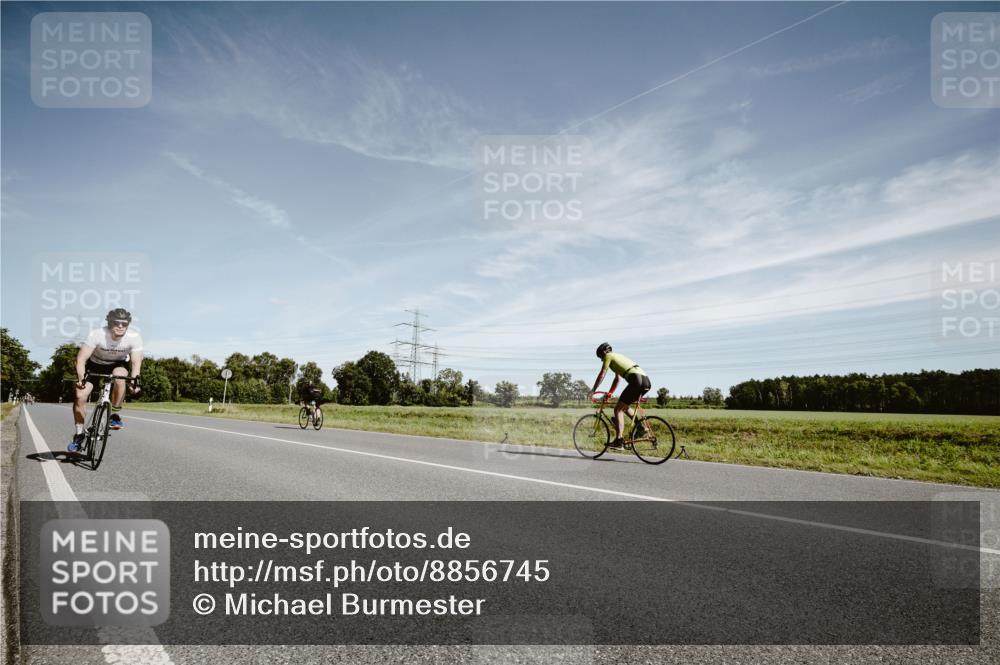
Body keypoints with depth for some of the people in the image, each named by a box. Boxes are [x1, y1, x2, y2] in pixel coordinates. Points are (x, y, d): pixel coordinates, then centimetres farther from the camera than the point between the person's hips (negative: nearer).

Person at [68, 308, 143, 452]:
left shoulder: (134, 337, -26)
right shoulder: (97, 335, -30)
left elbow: (136, 362, -26)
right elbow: (81, 358, -32)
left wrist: (135, 380, -42)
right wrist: (81, 377, -46)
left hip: (118, 365, 0)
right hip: (95, 365, 0)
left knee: (119, 376, -35)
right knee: (80, 396, -13)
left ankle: (115, 415, -17)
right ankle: (79, 434, 7)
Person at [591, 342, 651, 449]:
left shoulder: (609, 356, 9)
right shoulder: (618, 356, 33)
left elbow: (601, 375, 7)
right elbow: (617, 379, 38)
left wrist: (593, 390, 14)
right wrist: (609, 393, 40)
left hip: (636, 380, -9)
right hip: (646, 381, 9)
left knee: (618, 409, -4)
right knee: (624, 406, 25)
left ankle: (619, 441, -12)